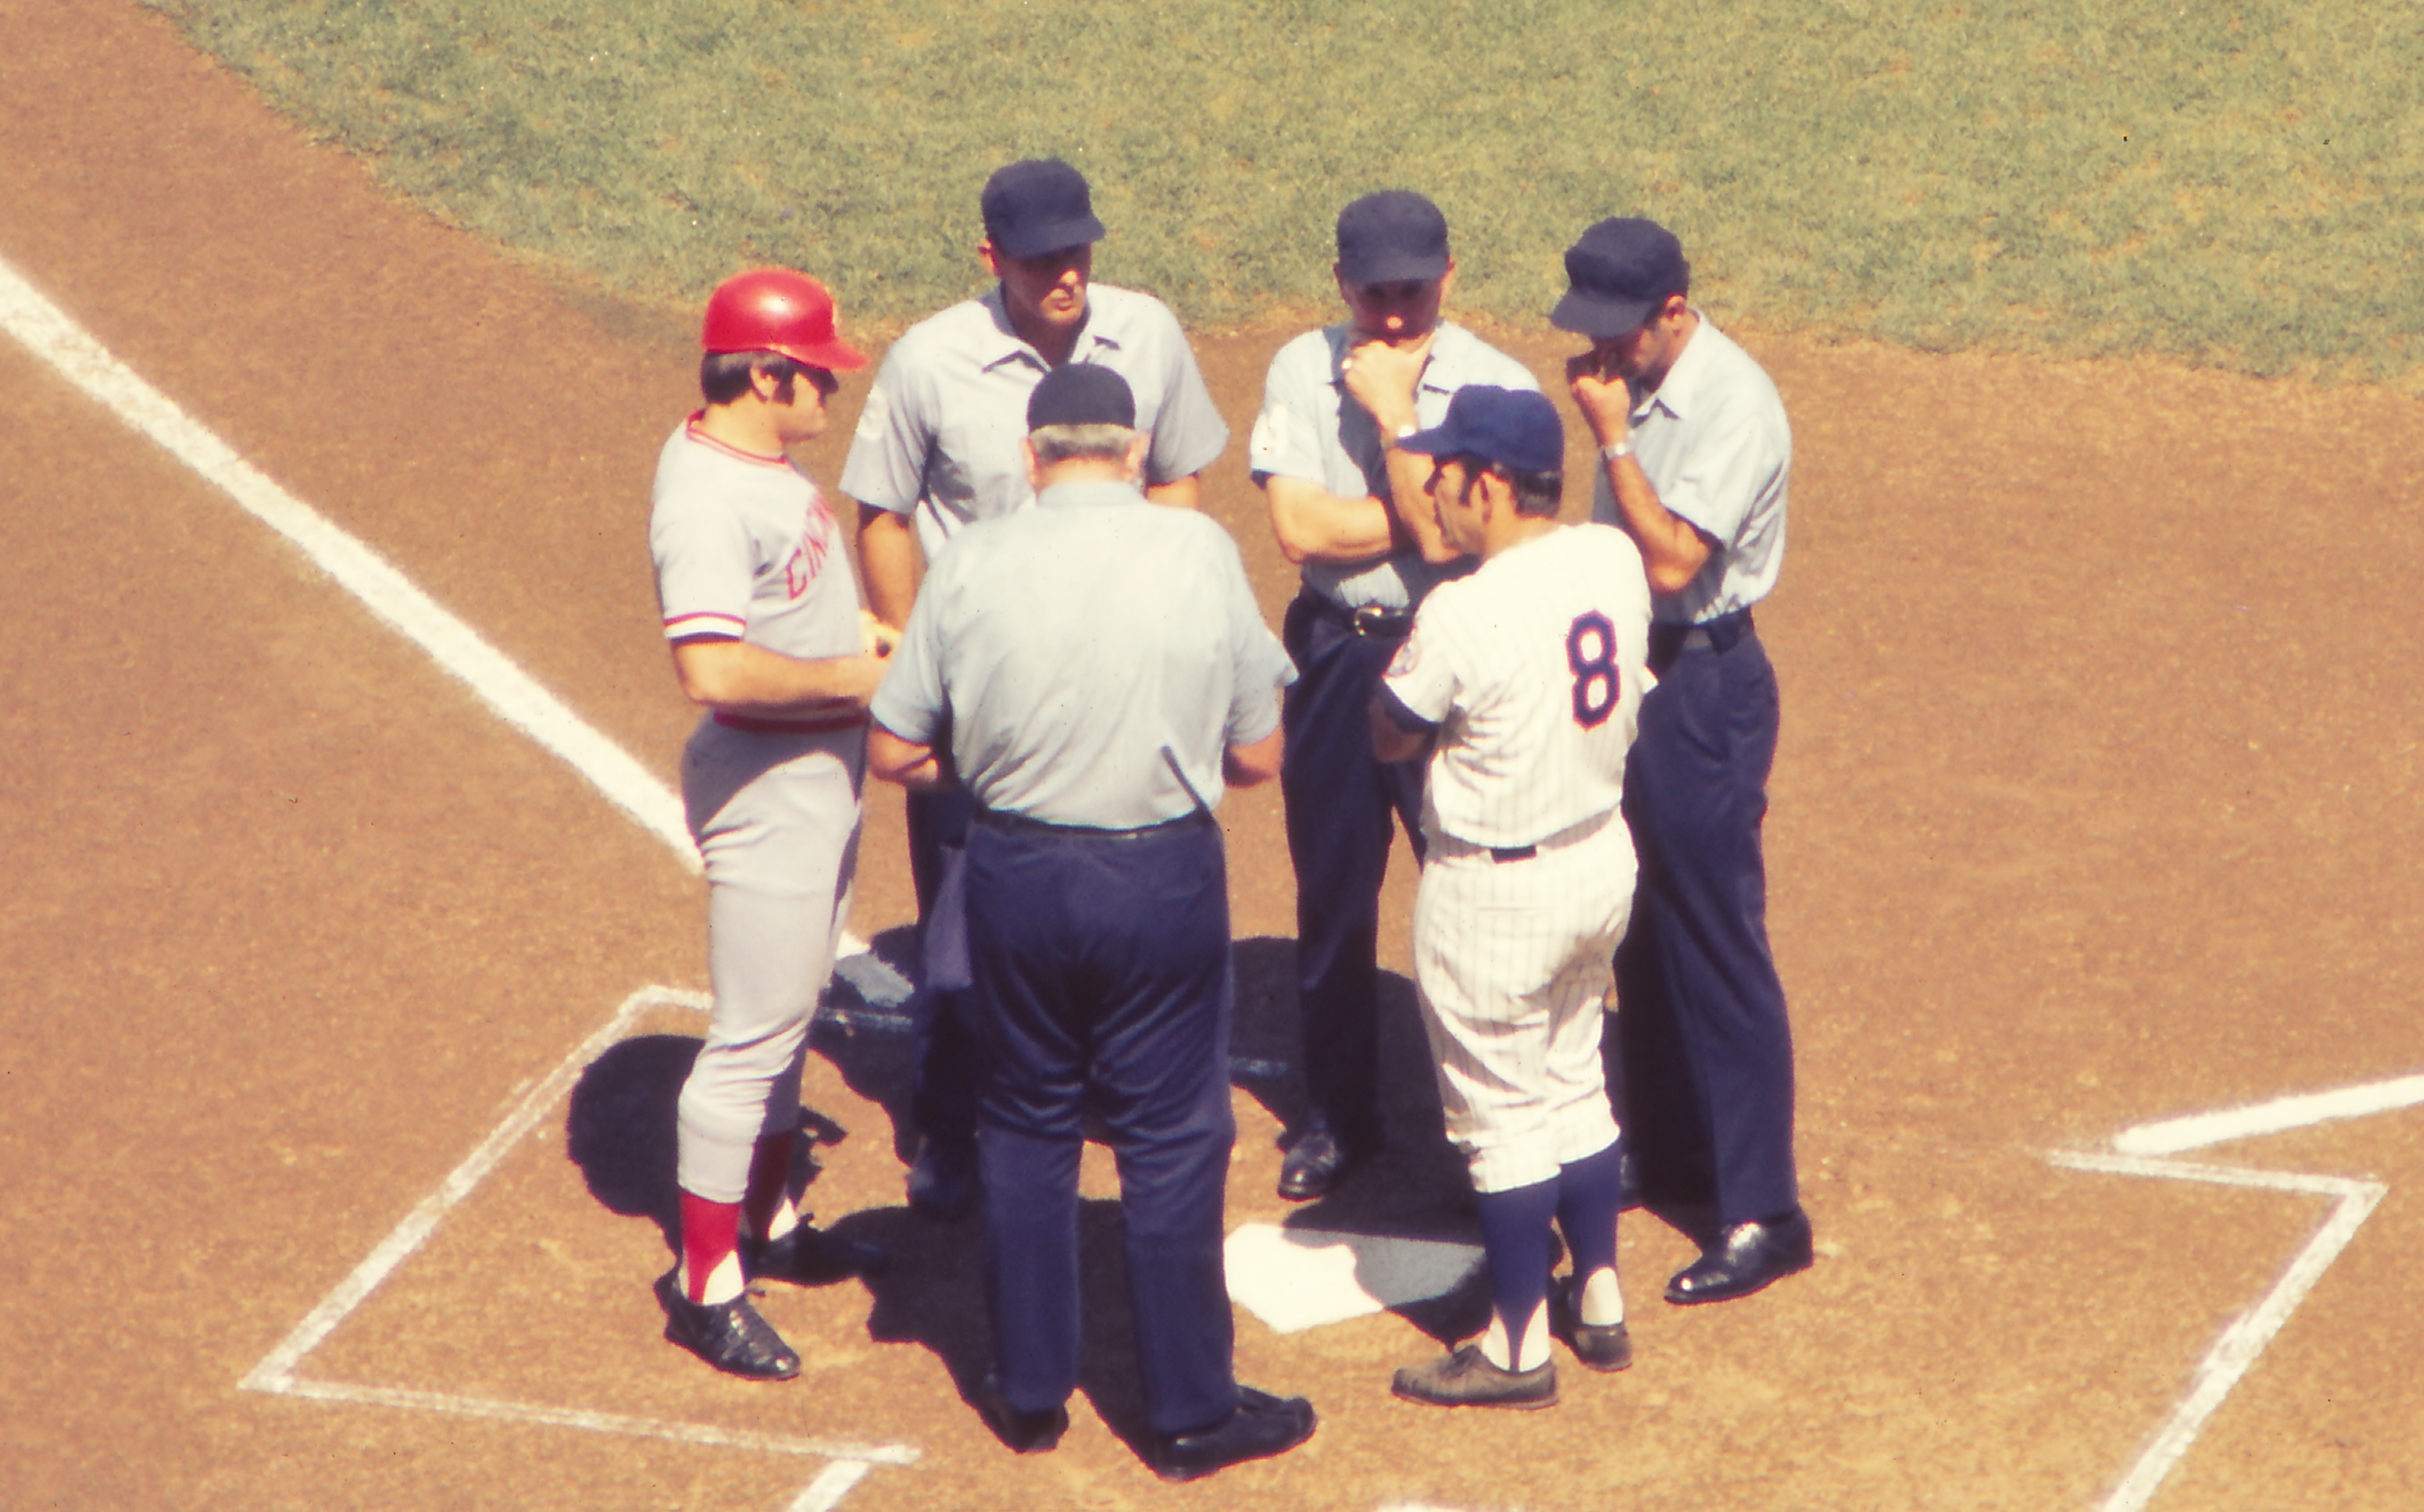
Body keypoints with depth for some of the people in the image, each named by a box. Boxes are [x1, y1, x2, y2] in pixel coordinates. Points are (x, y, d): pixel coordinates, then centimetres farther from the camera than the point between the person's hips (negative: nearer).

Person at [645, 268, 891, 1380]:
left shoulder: (761, 461, 6)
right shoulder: (705, 496, -26)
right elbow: (713, 667, -35)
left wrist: (865, 636, 6)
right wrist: (850, 676, -24)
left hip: (825, 766, 10)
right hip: (765, 783, -10)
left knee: (790, 1010, 21)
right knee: (753, 1034, -4)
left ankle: (767, 1221, 36)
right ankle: (705, 1284, 4)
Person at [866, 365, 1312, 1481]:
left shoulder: (970, 564, -7)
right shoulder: (1201, 554, -8)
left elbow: (895, 754, -2)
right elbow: (1257, 756, -2)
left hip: (1016, 875, 1)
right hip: (1164, 877, -1)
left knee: (1026, 1130, 17)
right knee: (1171, 1139, 9)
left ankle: (1032, 1393, 26)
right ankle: (1190, 1410, 17)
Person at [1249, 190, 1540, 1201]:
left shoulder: (1495, 387, -11)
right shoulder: (1302, 371, -2)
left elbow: (1443, 536, -21)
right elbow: (1298, 527, -11)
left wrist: (1393, 409, -19)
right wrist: (1418, 516, -13)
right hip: (1334, 653, 3)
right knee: (1332, 893, 14)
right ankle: (1338, 1117, 29)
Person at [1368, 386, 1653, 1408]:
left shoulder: (1464, 614, -26)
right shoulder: (1616, 561, -5)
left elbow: (1392, 738, -11)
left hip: (1496, 890, -7)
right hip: (1604, 856, 7)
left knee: (1502, 1113, 6)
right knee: (1574, 1082, 23)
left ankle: (1519, 1346, 16)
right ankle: (1600, 1303, 33)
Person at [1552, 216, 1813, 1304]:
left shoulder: (1733, 407, -21)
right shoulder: (1638, 380, 6)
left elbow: (1671, 559, -27)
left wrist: (1611, 435, -24)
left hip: (1705, 684, -9)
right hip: (1631, 670, 9)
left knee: (1718, 945, -7)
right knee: (1643, 928, 19)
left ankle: (1761, 1212, -2)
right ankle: (1668, 1151, 34)